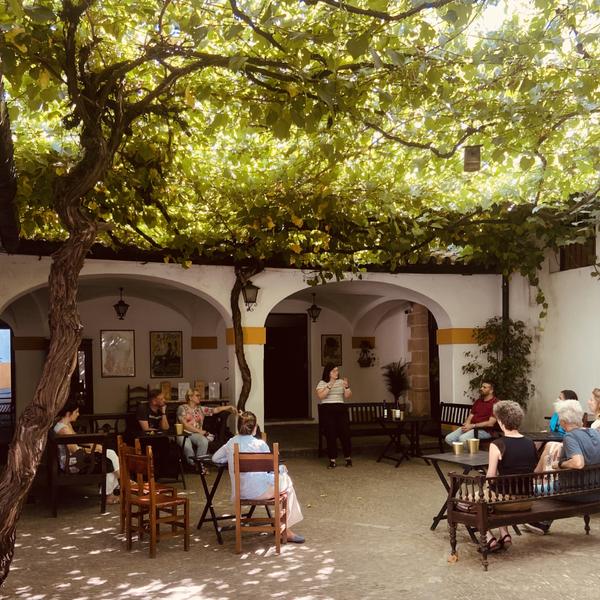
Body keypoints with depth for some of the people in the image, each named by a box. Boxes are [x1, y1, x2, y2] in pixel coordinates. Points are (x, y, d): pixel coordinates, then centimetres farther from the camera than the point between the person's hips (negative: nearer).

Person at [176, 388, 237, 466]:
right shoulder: (182, 408, 2)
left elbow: (215, 410, 5)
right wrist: (199, 431, -11)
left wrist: (229, 407, -10)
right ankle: (193, 465, -18)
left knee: (204, 441, -32)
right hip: (183, 434, -4)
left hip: (196, 434, 4)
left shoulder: (201, 409, 16)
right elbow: (185, 425, -8)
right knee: (187, 445, -38)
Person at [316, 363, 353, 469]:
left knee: (345, 434, -5)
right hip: (327, 410, -2)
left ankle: (348, 458, 8)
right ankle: (332, 460, 2)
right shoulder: (322, 383, 4)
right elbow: (320, 396, -12)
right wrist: (330, 386, -20)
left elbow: (348, 396, 6)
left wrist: (347, 387, -11)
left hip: (341, 409, 2)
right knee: (331, 435, -5)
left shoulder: (341, 382, 13)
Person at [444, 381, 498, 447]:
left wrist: (473, 426, -16)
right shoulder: (478, 401, 19)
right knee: (448, 438, -10)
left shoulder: (495, 403, -8)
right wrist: (467, 425, -7)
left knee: (462, 438, -33)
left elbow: (490, 423, -15)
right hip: (470, 427, 8)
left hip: (484, 430, -8)